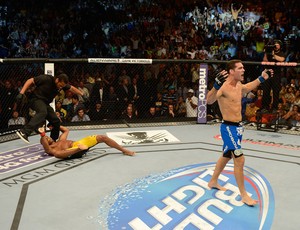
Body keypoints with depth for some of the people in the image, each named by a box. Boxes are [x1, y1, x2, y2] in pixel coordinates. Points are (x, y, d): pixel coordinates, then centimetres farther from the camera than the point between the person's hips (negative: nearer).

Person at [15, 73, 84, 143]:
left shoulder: (62, 84, -3)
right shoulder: (46, 79, -21)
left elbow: (71, 88, 15)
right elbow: (30, 81, -17)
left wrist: (82, 94, 15)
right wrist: (21, 93, -24)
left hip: (45, 103, 7)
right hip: (36, 99, -7)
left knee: (56, 121, 3)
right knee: (43, 112, -39)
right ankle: (24, 132, -51)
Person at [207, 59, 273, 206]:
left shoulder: (239, 86, 7)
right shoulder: (223, 86, -21)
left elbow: (248, 87, 32)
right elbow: (209, 101, -38)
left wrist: (262, 78, 29)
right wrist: (216, 86, -54)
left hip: (237, 127, 10)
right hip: (229, 128, -10)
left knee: (227, 156, 21)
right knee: (239, 159, -8)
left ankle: (213, 182, 39)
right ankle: (243, 195, 4)